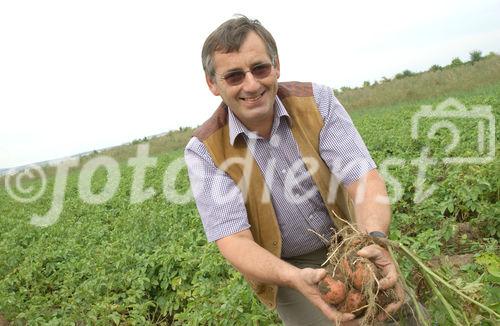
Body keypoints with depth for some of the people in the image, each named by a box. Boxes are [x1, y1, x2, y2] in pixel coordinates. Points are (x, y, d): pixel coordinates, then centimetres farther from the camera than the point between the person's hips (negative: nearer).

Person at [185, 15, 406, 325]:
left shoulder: (317, 101, -15)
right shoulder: (204, 150, -19)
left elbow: (364, 179, -21)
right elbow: (234, 240, -24)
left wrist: (375, 239, -42)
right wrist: (295, 278, -43)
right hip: (283, 267, -1)